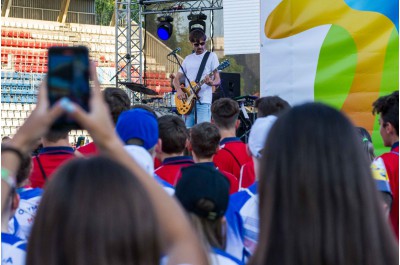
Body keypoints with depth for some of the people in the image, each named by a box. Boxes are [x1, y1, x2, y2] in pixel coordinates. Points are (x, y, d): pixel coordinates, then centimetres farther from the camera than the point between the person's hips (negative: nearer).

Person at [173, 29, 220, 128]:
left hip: (203, 102, -5)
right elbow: (176, 78, 18)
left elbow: (218, 80, -3)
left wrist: (211, 83, -26)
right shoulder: (188, 59, 17)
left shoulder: (211, 56, 3)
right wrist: (179, 90, -3)